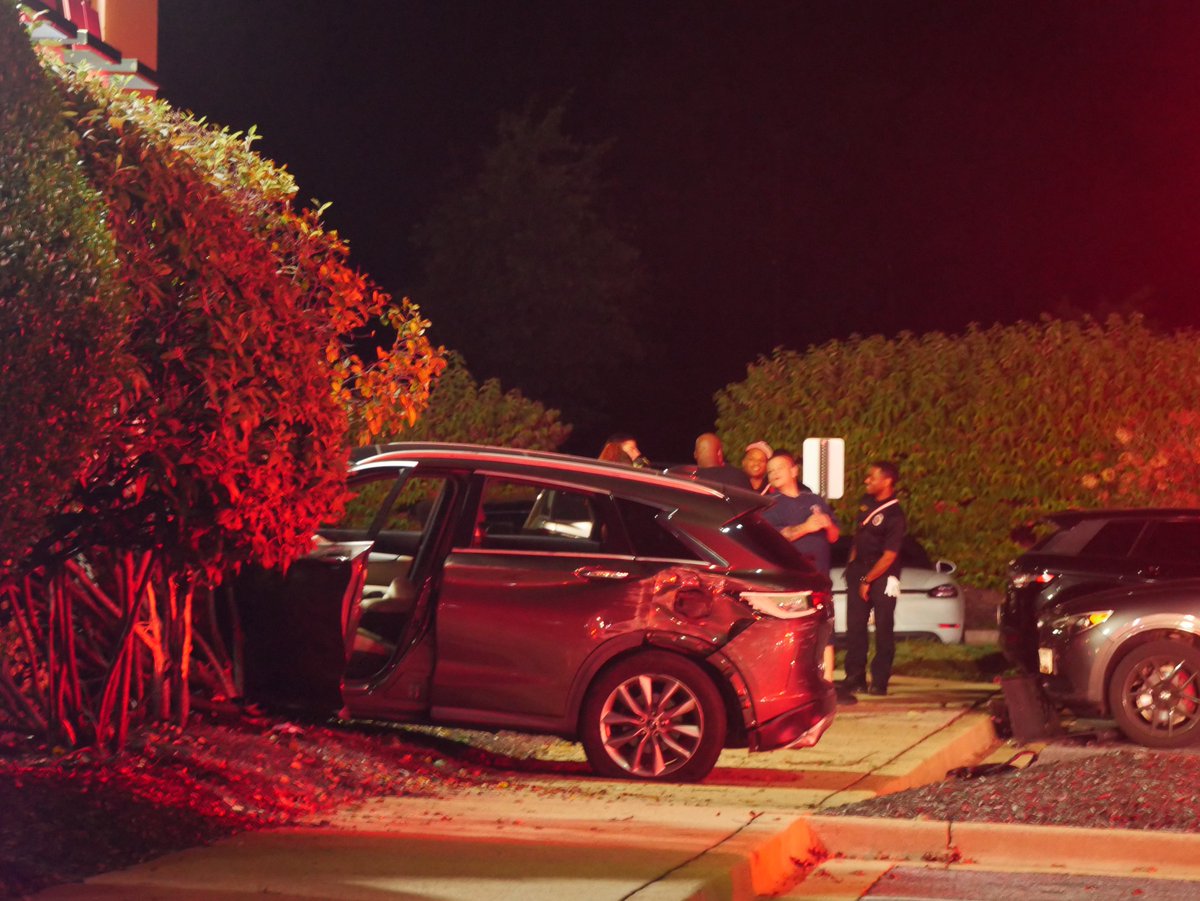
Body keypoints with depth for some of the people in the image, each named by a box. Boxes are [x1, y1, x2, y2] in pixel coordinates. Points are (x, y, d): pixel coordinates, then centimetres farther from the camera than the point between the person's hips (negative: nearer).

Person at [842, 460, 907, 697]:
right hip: (859, 571, 7)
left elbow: (889, 556, -17)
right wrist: (852, 563, 11)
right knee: (855, 626, 4)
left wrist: (867, 581, -12)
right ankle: (854, 678, 9)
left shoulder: (894, 515, -16)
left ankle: (879, 681, 1)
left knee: (884, 629, -2)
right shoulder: (867, 502, 5)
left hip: (882, 577, -7)